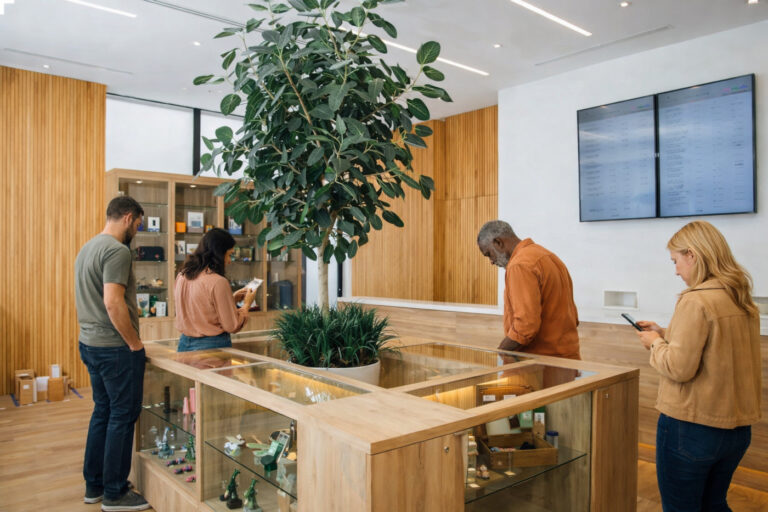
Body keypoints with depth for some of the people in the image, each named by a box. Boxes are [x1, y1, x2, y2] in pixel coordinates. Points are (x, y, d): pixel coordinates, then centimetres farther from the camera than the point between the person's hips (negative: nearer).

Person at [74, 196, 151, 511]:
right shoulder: (117, 251, -17)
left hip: (89, 343, 10)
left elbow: (80, 299, 19)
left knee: (102, 412, 18)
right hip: (115, 347, -10)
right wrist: (135, 343, -16)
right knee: (122, 416, 1)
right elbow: (113, 303, -25)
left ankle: (94, 485, 28)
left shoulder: (87, 248, 14)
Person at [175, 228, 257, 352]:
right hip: (212, 346, -7)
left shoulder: (182, 276, 3)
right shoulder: (218, 282, -19)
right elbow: (232, 326, -13)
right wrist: (246, 304, 3)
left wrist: (232, 298, 17)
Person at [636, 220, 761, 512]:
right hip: (738, 427, 8)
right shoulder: (743, 302, 6)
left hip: (691, 427, -8)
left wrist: (656, 343, -4)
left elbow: (679, 367, -22)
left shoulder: (695, 301, -20)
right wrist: (666, 333, 13)